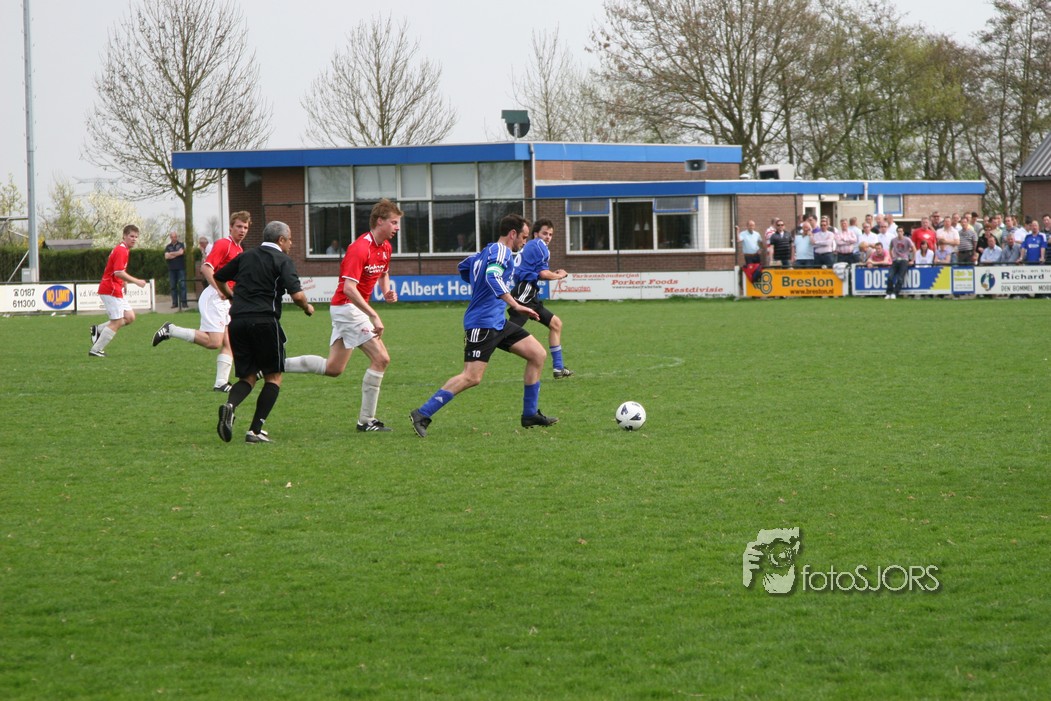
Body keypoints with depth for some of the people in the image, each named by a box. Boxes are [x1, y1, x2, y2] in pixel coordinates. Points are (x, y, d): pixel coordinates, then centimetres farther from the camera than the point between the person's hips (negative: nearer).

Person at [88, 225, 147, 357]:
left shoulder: (122, 249, 16)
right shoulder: (121, 250, -16)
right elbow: (118, 272, -26)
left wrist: (124, 282, 17)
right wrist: (136, 281, -23)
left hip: (116, 290, 10)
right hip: (111, 291, -10)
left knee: (130, 317, 8)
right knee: (117, 322, -7)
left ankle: (98, 329, 11)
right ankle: (95, 350, -3)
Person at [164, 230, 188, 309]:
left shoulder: (181, 245, 8)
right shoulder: (168, 247, 14)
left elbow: (181, 252, -11)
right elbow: (166, 256, 0)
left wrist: (171, 254, -2)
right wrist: (176, 254, -6)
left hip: (181, 268, -3)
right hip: (171, 269, 3)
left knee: (182, 285, -8)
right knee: (173, 286, 2)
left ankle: (183, 302, -9)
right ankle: (175, 303, 4)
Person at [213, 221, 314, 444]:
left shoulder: (246, 257, 17)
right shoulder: (283, 261, 0)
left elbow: (218, 278, 26)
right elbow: (297, 294, -12)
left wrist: (232, 296, 43)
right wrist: (307, 308, 9)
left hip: (237, 321, 5)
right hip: (264, 321, -5)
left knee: (248, 377, 14)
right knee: (273, 377, 9)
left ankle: (230, 406, -19)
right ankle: (255, 430, -3)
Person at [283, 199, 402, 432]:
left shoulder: (385, 247, 8)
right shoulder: (359, 248, -21)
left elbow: (383, 273, 28)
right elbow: (349, 288, -28)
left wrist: (387, 291, 5)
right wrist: (374, 316, -31)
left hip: (348, 309, 10)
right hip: (348, 307, -10)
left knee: (333, 368, 10)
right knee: (381, 359, -12)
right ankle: (366, 420, -6)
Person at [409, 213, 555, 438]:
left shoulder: (486, 252, 17)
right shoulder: (501, 250, -11)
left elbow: (463, 267, 34)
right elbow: (493, 277, -29)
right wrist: (516, 305, -32)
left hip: (497, 322, 11)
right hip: (483, 323, -11)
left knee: (538, 355, 9)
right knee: (472, 378, -16)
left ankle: (530, 414, 14)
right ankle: (422, 415, -12)